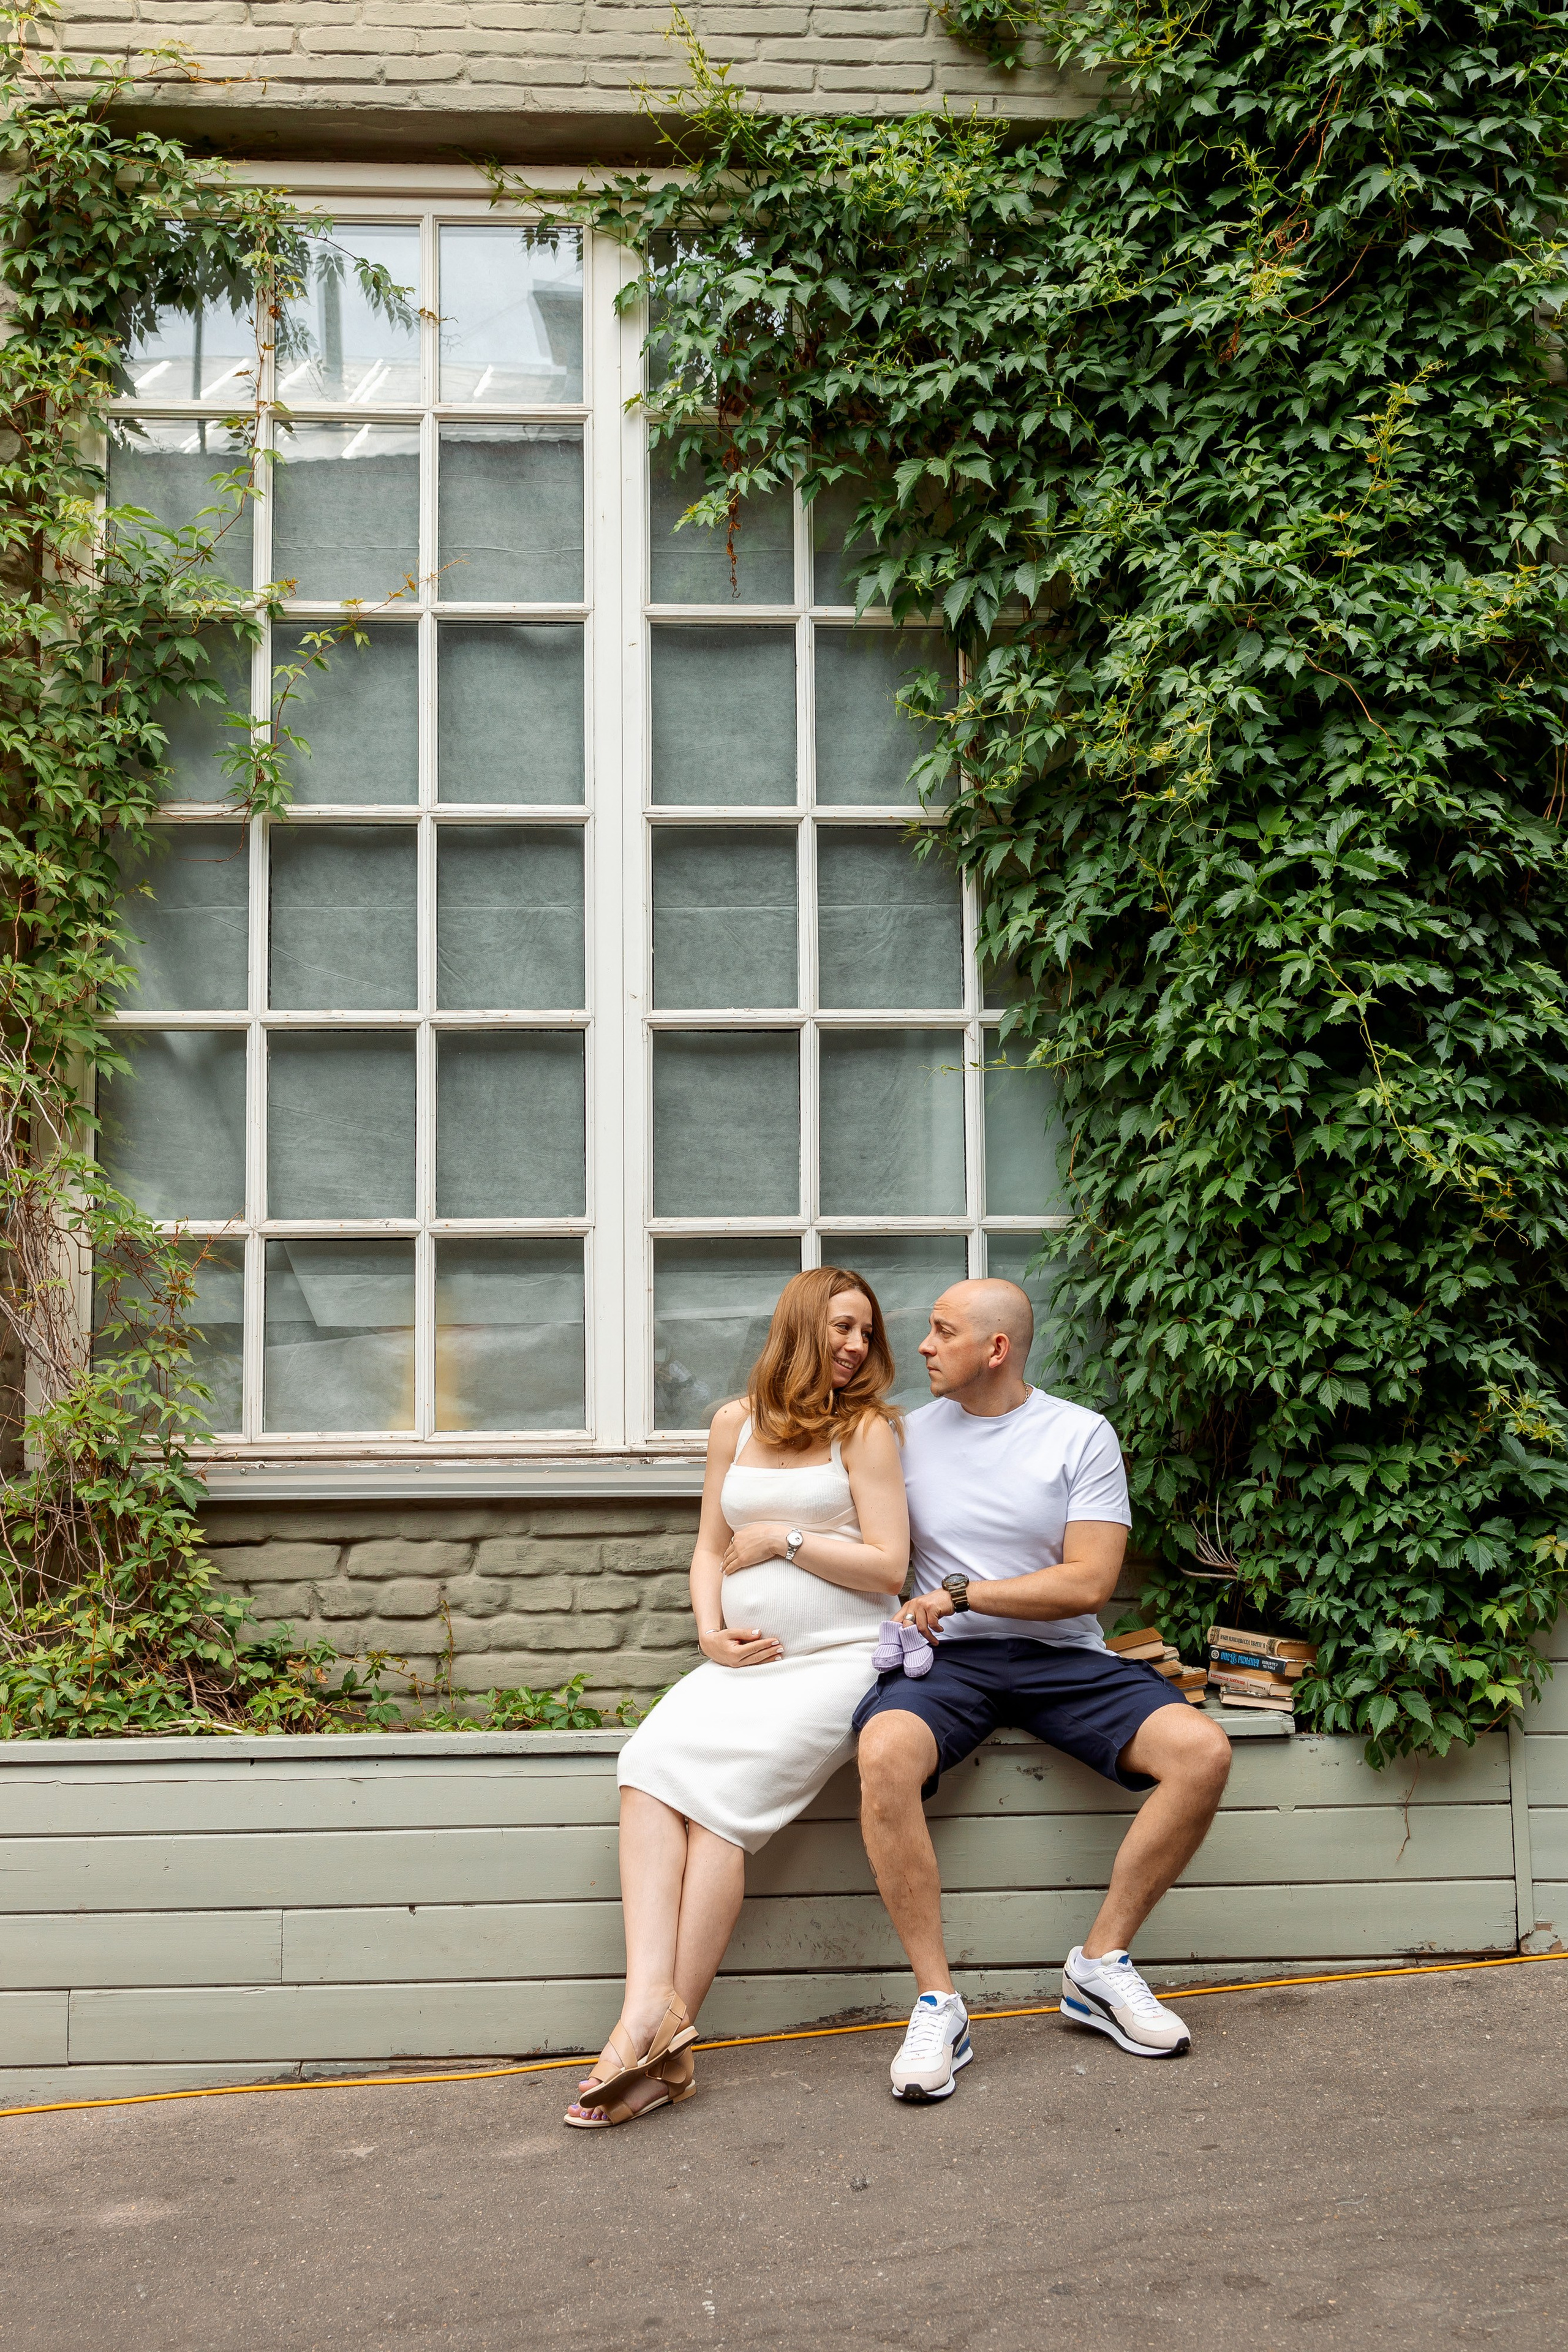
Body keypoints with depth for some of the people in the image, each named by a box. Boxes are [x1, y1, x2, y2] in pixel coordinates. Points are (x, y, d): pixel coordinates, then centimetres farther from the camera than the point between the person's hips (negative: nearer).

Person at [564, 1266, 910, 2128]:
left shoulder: (867, 1427, 3)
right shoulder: (735, 1422, 15)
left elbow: (888, 1568, -4)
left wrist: (781, 1540, -4)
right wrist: (711, 1632, 1)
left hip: (837, 1660, -5)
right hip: (744, 1661, 5)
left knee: (719, 1790, -25)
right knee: (650, 1765, -23)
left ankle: (664, 2035, -23)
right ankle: (651, 2005, -34)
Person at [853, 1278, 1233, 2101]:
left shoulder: (1081, 1435, 3)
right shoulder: (910, 1434, 11)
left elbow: (1088, 1583, -6)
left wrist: (960, 1592, -9)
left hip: (1063, 1658, 0)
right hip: (945, 1660, 0)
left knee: (1201, 1749, -23)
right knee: (885, 1750, -35)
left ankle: (1100, 1965, -7)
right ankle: (936, 2003, -24)